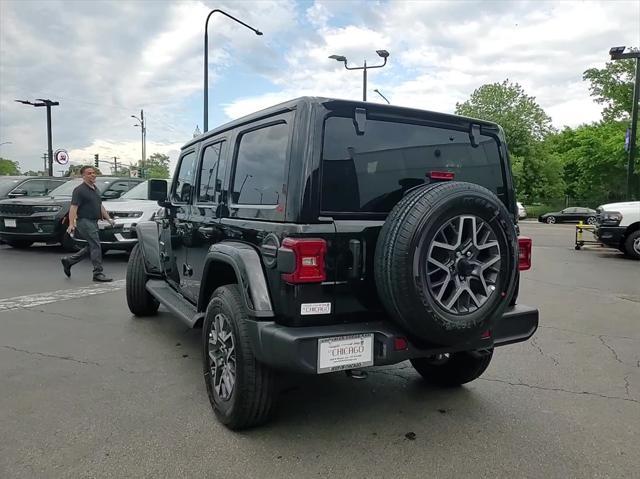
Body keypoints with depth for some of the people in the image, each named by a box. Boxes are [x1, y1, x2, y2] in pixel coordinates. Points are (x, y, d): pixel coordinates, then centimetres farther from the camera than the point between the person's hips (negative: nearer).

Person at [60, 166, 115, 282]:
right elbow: (73, 208, -16)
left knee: (91, 247, 13)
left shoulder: (96, 189, 17)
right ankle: (98, 273, -6)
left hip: (94, 222, 9)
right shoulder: (79, 190, -9)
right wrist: (71, 224, -25)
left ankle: (68, 261, 27)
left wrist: (108, 218, 17)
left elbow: (100, 206, 24)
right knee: (95, 246, -11)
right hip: (85, 221, -9)